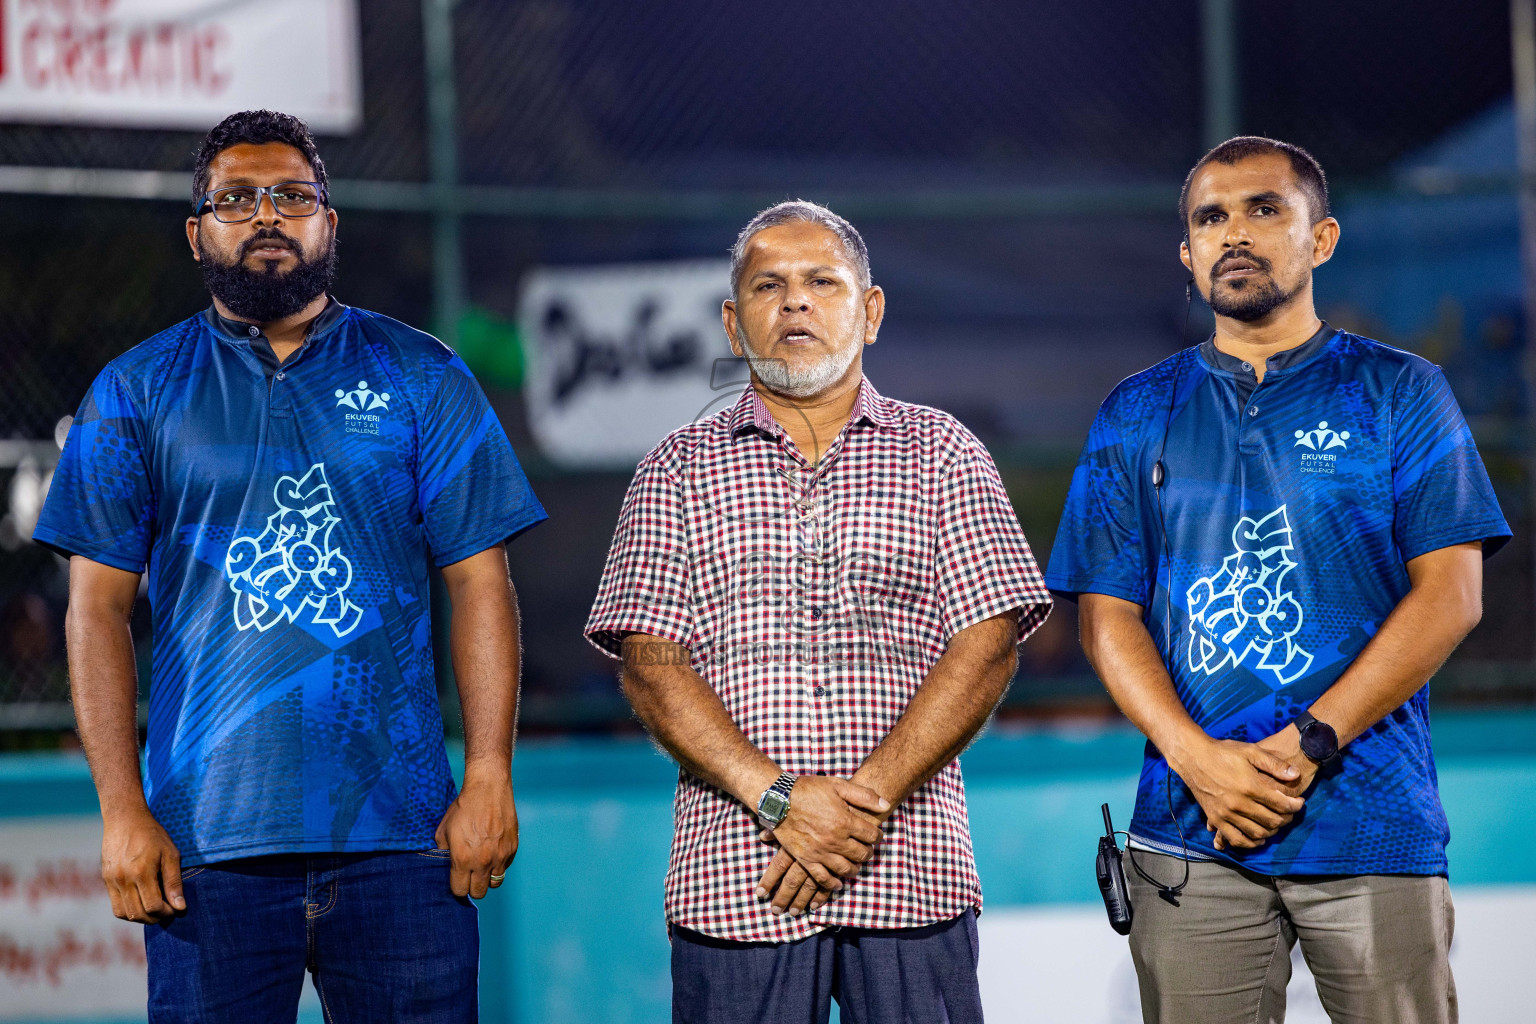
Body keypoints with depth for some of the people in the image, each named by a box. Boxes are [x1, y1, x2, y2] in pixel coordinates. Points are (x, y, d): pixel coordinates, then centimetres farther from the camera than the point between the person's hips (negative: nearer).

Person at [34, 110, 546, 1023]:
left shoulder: (422, 379, 9)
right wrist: (122, 810, -4)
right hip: (208, 838, 0)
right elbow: (99, 608, 5)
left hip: (397, 830, 0)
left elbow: (480, 584, 6)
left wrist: (490, 778, -5)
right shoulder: (135, 392, 8)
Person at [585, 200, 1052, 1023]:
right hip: (733, 884, 0)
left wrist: (869, 800, -11)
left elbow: (987, 647, 0)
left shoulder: (943, 454, 10)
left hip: (909, 869, 0)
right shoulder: (680, 468, 11)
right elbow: (650, 666, 1)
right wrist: (777, 799, -13)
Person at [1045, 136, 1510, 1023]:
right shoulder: (1138, 416, 13)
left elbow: (1450, 594, -1)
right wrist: (1198, 757, -10)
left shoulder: (1399, 393, 7)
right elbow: (1108, 613, 7)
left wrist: (1306, 745, -11)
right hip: (1190, 835, 2)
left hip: (1373, 823, -1)